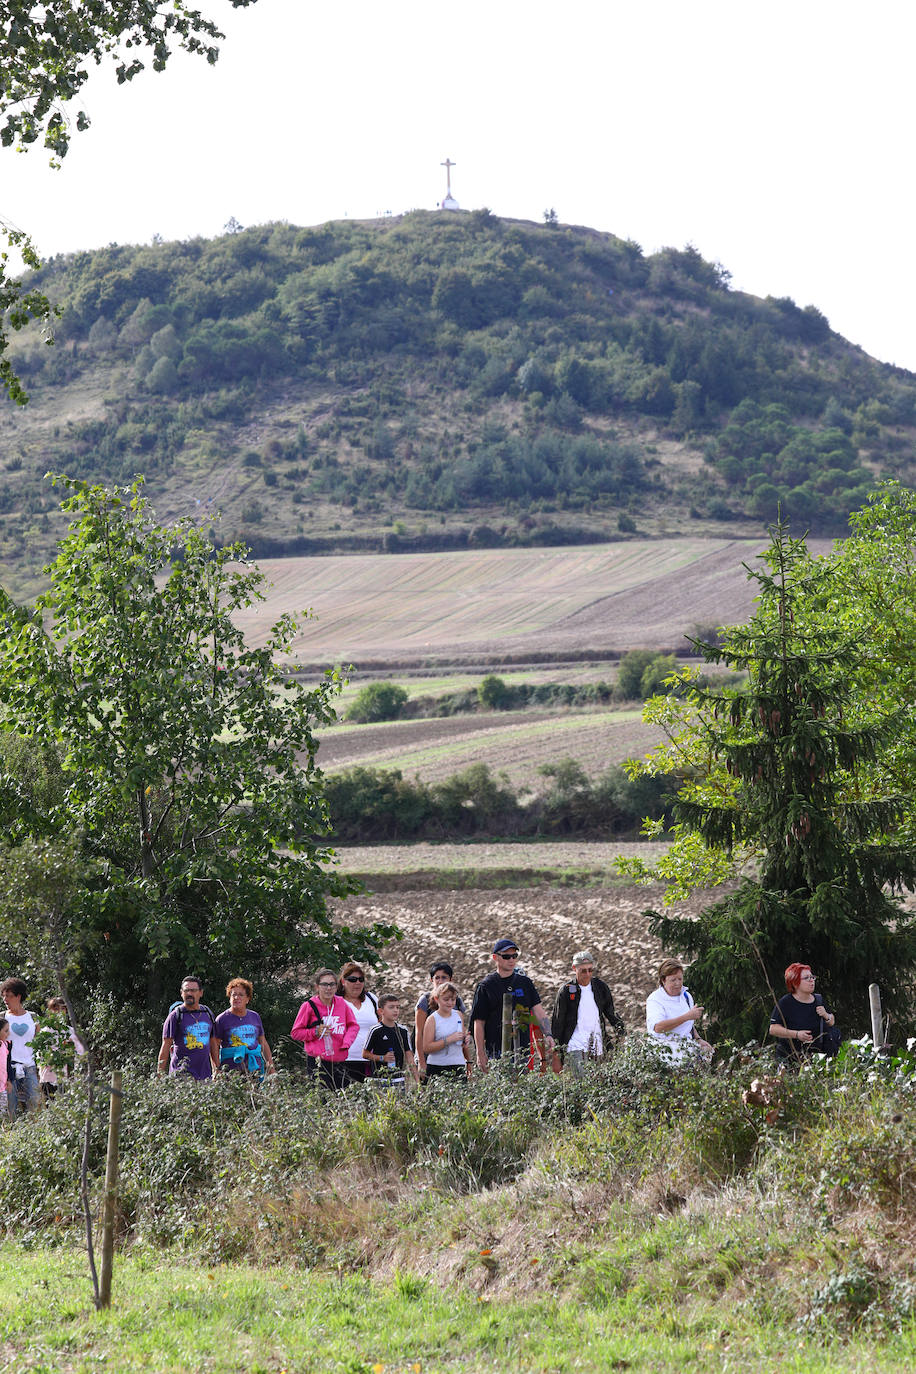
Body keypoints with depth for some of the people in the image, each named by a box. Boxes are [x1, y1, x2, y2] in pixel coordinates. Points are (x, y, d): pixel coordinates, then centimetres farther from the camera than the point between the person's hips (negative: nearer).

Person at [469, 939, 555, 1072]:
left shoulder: (525, 982, 13)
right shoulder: (485, 987, 1)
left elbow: (538, 1011, 7)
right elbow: (479, 1023, 0)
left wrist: (547, 1035, -10)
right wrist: (480, 1054, -5)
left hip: (523, 1049, 4)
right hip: (497, 1053, -4)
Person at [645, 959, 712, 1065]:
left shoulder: (686, 996, 17)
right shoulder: (654, 999, -6)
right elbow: (657, 1027, -23)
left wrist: (698, 1040, 9)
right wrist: (687, 1017, -25)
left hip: (686, 1043, 6)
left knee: (707, 1050, -21)